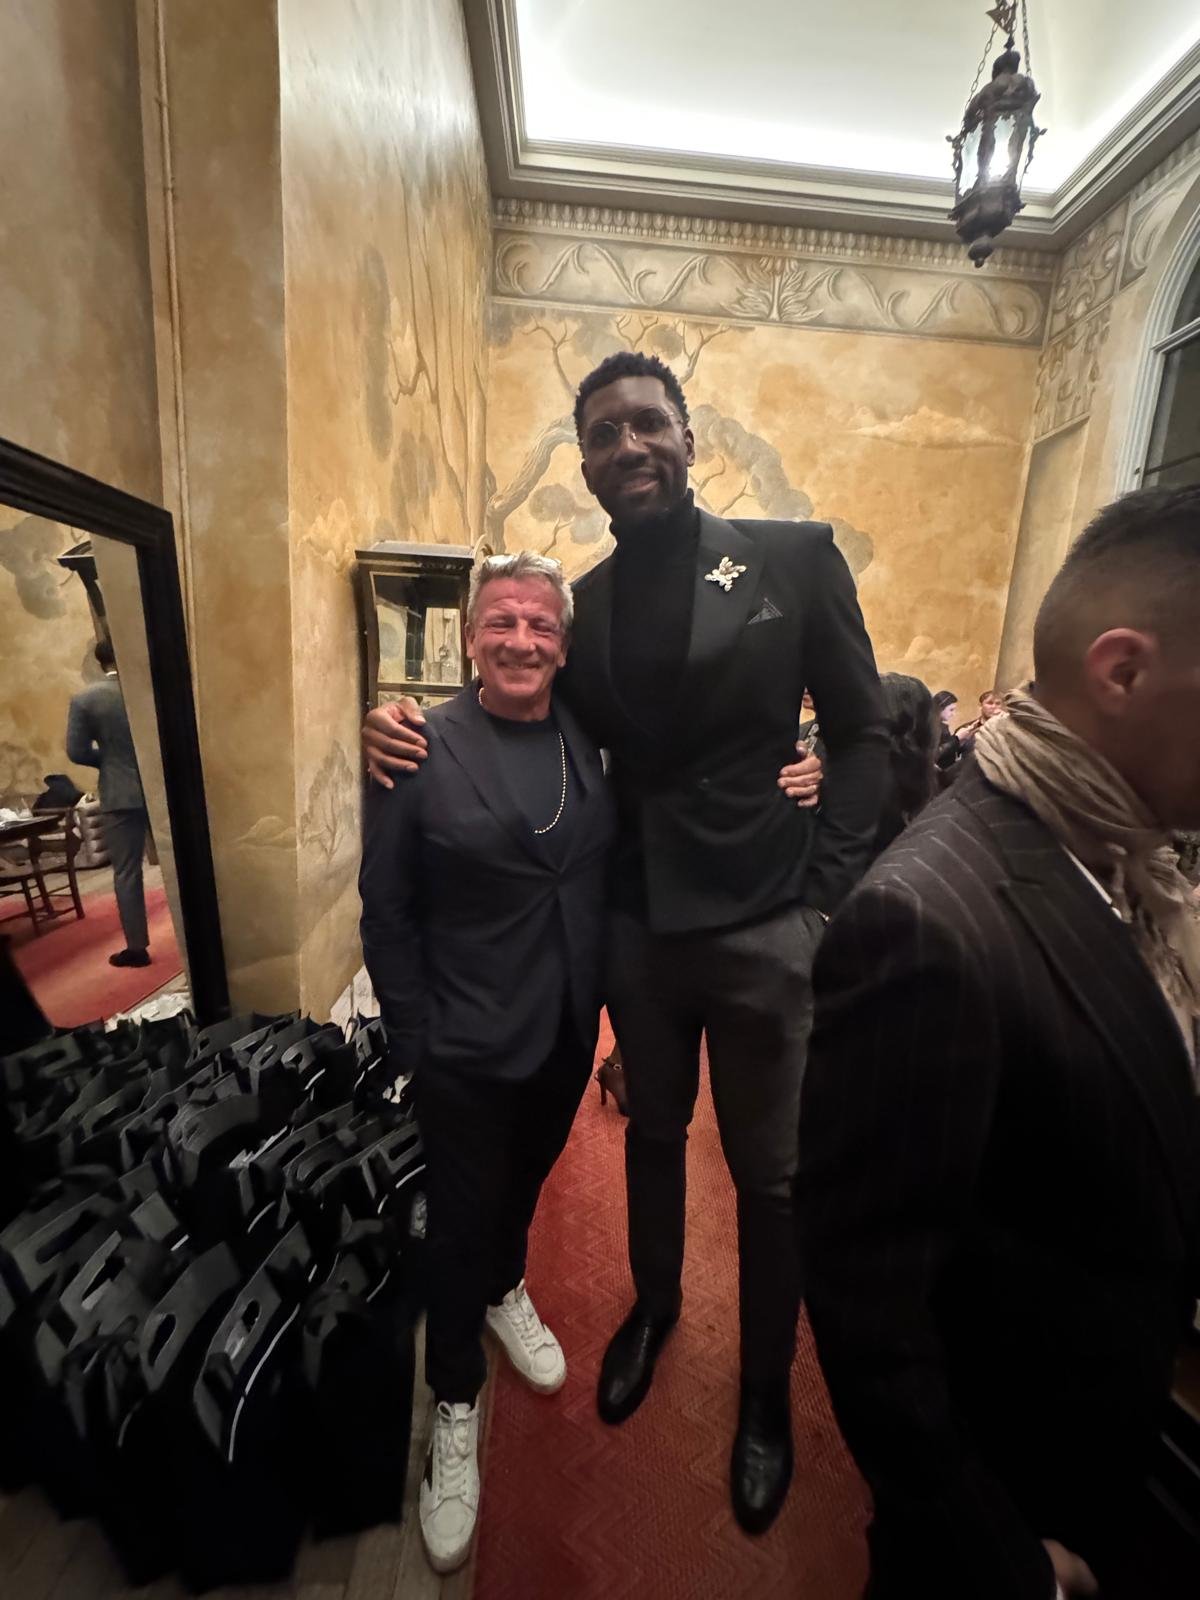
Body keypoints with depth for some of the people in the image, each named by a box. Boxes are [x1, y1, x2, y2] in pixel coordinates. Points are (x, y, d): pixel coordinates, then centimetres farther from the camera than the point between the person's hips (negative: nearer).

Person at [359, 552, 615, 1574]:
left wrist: (600, 995, 1)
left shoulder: (593, 744, -3)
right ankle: (456, 1406, 43)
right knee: (463, 1216, 15)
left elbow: (610, 875, 3)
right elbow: (387, 913, -11)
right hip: (466, 1046, -4)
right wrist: (415, 1039, -10)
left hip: (569, 1029, 4)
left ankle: (506, 1292, 59)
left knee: (527, 1177, 27)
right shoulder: (422, 752, -15)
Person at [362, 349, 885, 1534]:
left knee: (770, 1173, 15)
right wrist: (413, 731, -7)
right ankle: (653, 1303, 54)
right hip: (637, 928, 3)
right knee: (653, 1134, 24)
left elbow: (862, 734, -3)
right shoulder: (584, 604, 5)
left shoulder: (794, 557, -3)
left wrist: (825, 901, -10)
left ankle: (766, 1388, 45)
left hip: (765, 930, -2)